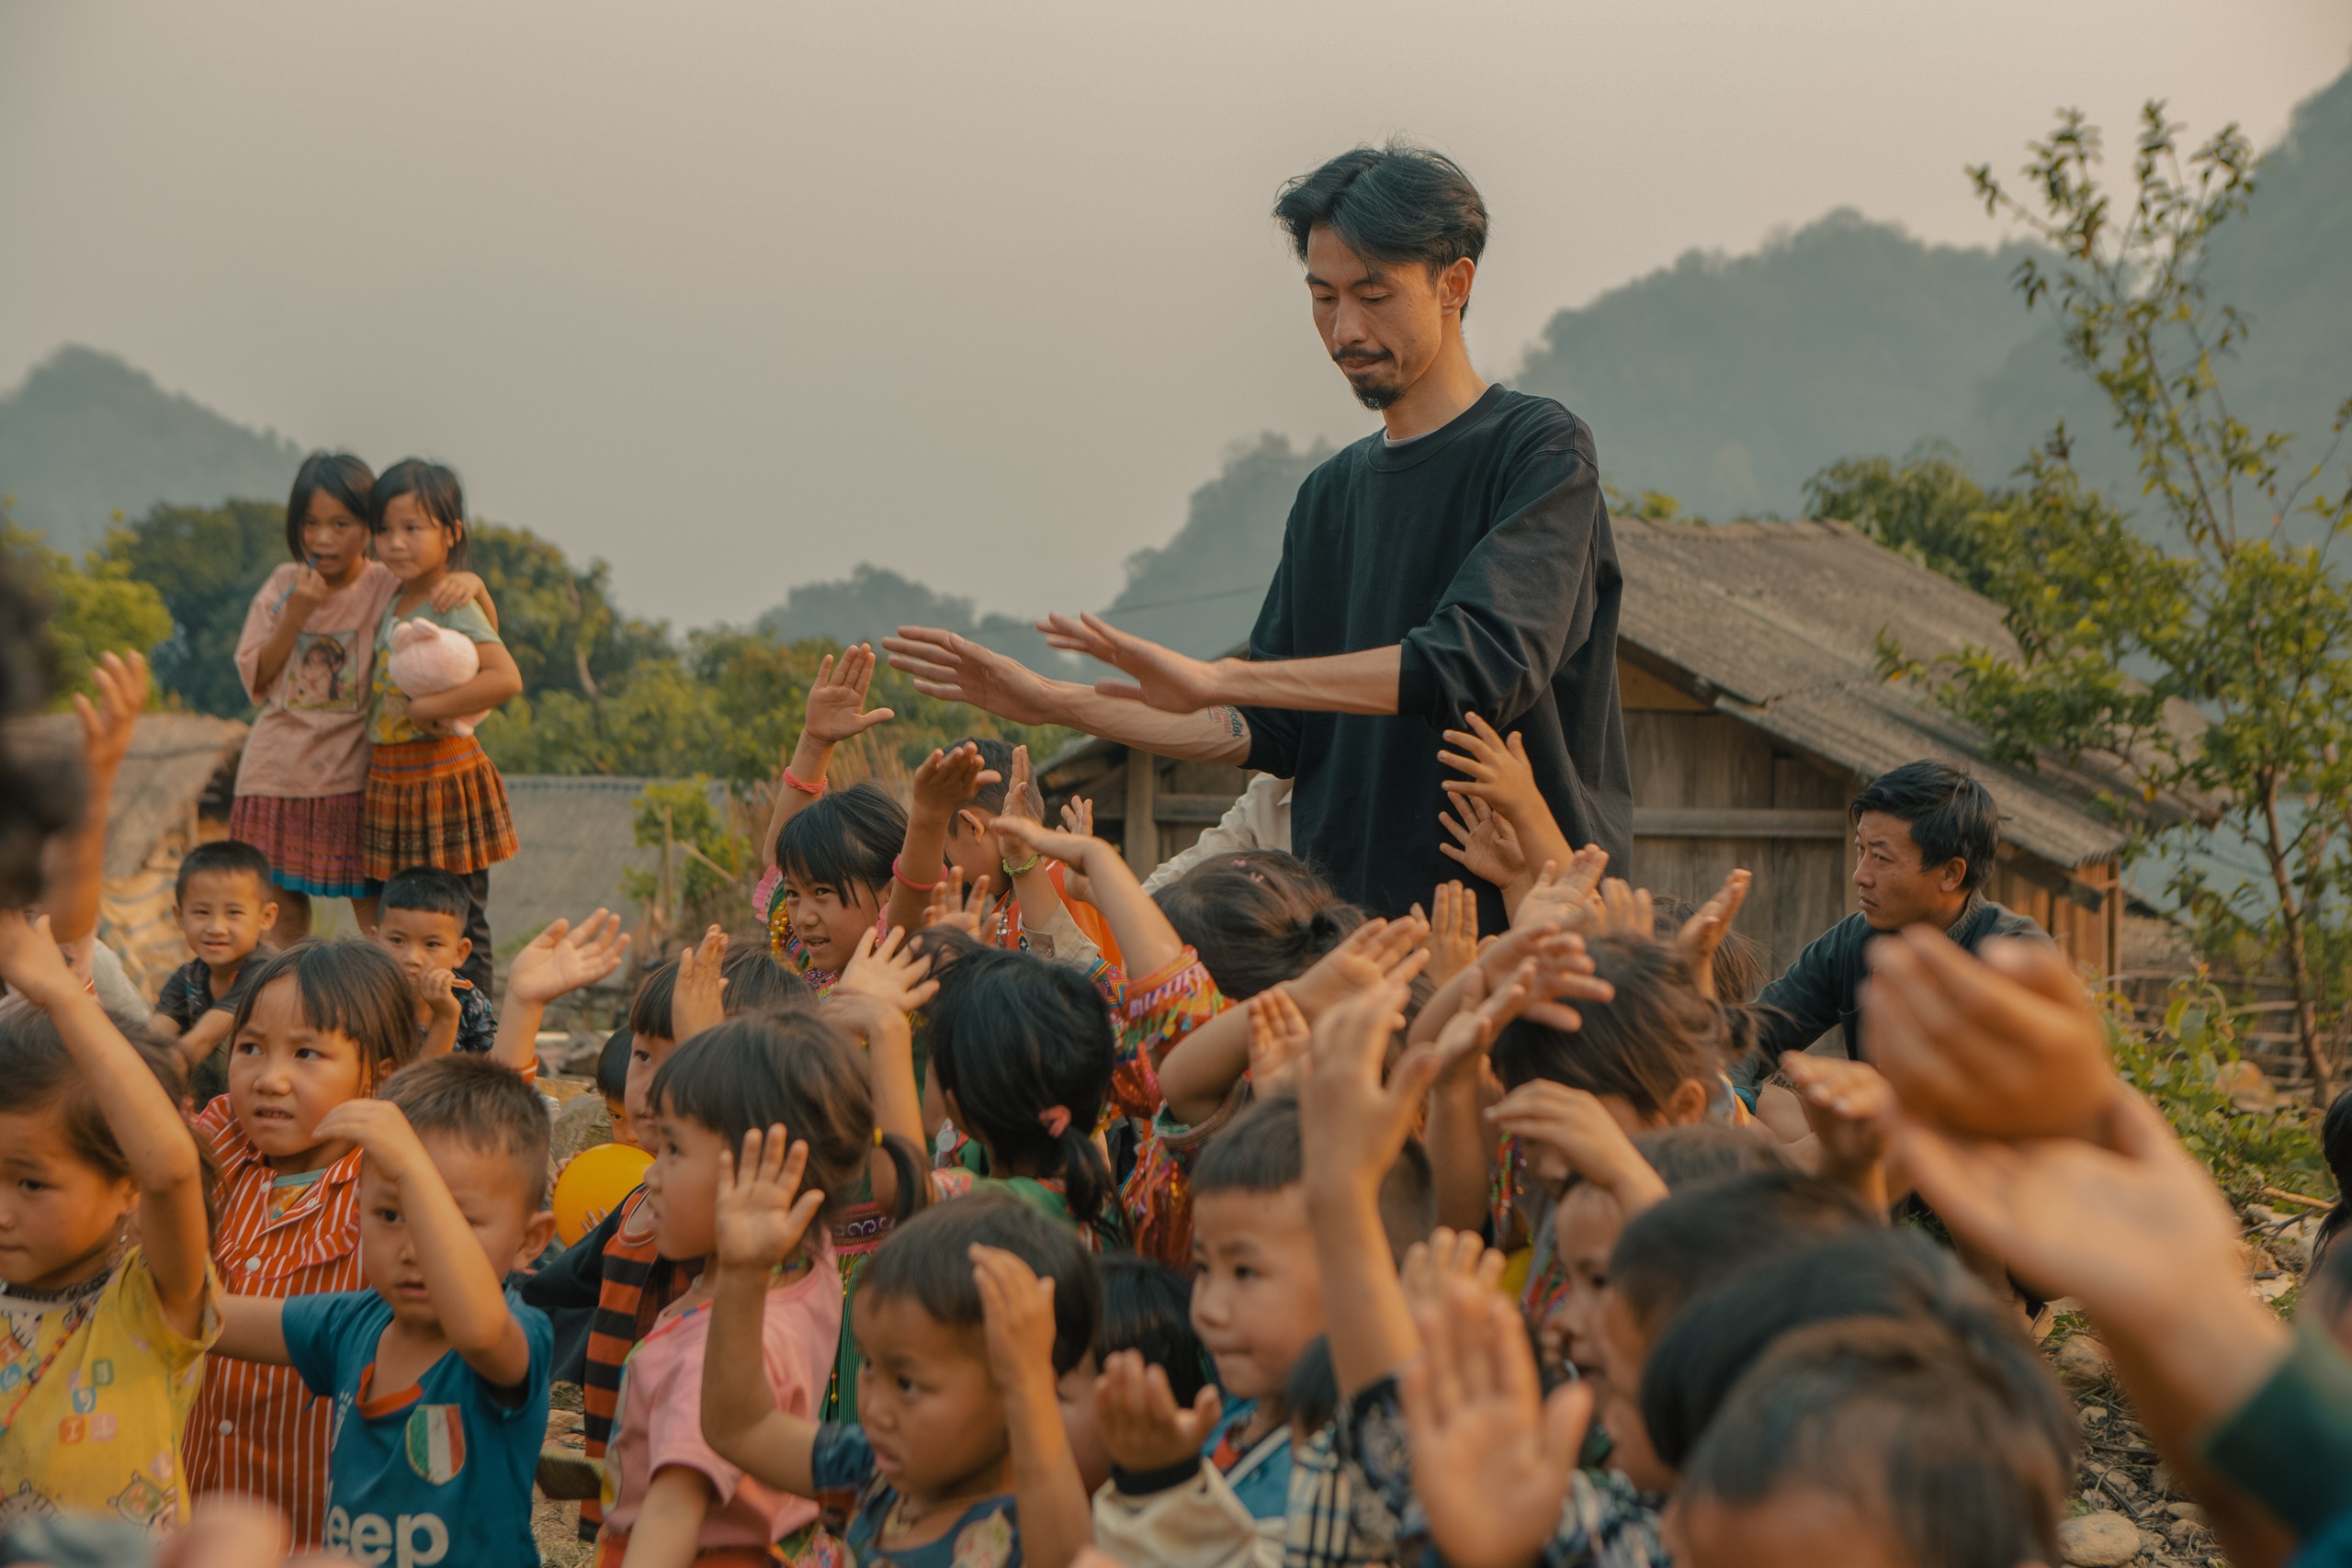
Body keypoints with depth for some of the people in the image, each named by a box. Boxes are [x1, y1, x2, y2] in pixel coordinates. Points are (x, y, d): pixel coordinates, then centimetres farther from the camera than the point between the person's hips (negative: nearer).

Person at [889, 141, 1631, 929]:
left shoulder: (1541, 451, -5)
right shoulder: (1330, 495, 18)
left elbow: (1488, 662, -21)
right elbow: (1272, 731, 17)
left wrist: (1215, 679, -24)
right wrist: (1051, 702, 9)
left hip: (1518, 919, -5)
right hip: (1348, 915, 6)